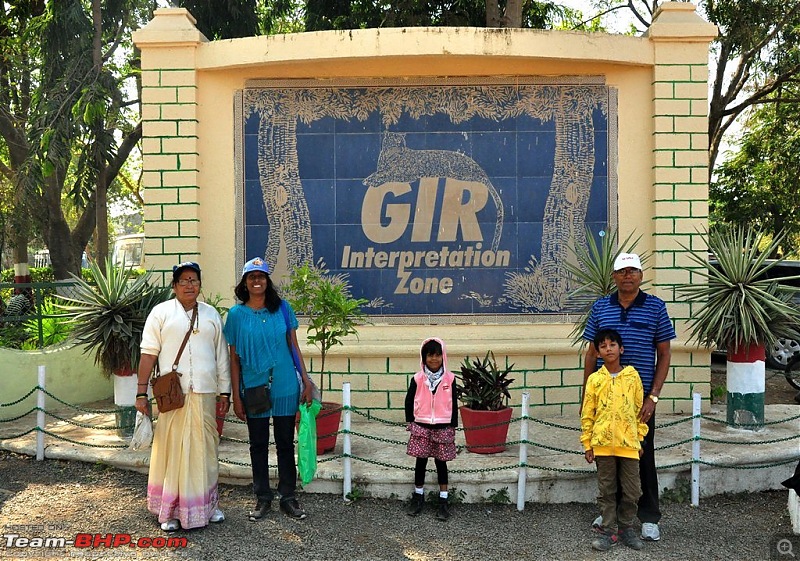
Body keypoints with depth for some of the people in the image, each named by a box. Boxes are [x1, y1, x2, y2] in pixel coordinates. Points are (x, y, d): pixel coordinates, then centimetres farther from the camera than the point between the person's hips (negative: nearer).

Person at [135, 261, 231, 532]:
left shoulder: (211, 315, 13)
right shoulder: (161, 312, 2)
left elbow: (221, 356, 14)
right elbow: (148, 354, -2)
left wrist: (224, 393, 11)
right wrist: (141, 393, -7)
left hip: (205, 394, 3)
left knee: (205, 449, 9)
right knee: (171, 448, 0)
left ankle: (207, 503, 22)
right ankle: (169, 510, 10)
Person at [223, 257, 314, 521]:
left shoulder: (283, 309, 1)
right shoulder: (237, 314, -1)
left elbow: (294, 348, 5)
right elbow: (234, 358, 1)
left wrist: (306, 381, 0)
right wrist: (236, 396, -1)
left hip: (285, 388, 0)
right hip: (254, 389, 0)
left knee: (285, 443, 9)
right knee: (258, 445, 11)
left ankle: (288, 497, 21)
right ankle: (263, 498, 24)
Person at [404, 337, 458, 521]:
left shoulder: (449, 378, -2)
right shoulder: (418, 378, -3)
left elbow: (453, 404, 3)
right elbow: (409, 401, 5)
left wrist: (453, 426, 2)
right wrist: (411, 421, 2)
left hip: (443, 428, 0)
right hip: (421, 427, 0)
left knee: (441, 462, 7)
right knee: (421, 462, 8)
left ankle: (443, 501, 15)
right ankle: (418, 497, 24)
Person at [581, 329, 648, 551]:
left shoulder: (632, 376, 2)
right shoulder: (594, 379, 0)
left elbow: (639, 410, 7)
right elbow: (587, 415, 3)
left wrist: (640, 439, 6)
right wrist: (587, 444, 1)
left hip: (628, 443, 1)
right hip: (603, 444, 0)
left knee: (632, 491, 6)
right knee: (606, 491, 8)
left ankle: (626, 529, 24)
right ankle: (608, 532, 18)